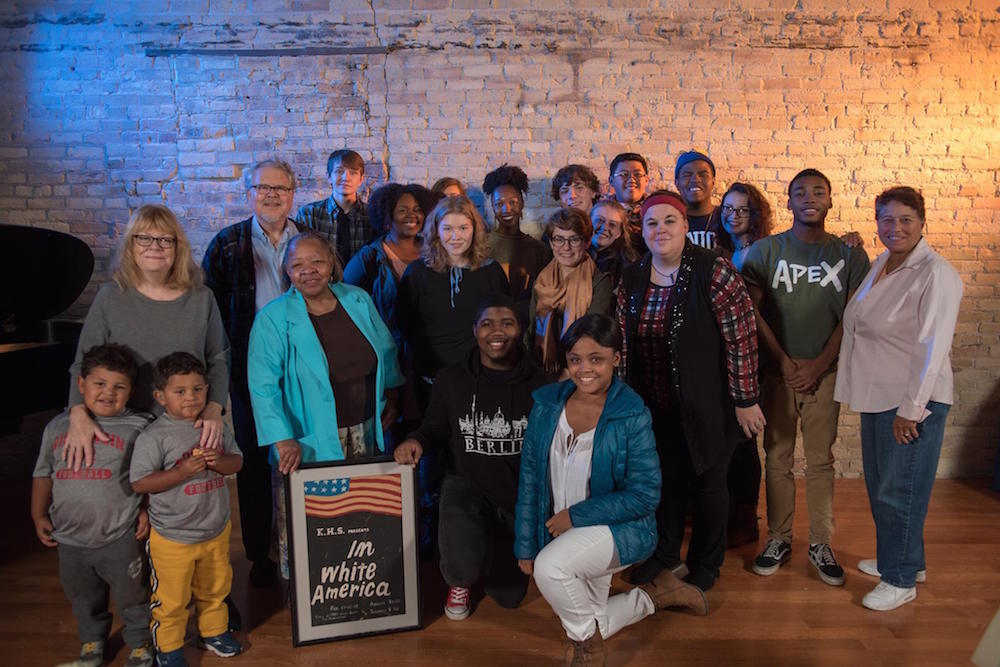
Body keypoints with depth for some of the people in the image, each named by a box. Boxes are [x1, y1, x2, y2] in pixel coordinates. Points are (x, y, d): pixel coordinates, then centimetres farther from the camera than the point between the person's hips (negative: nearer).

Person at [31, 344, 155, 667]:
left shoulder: (138, 427, -10)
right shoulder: (58, 426, 2)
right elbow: (43, 473, 12)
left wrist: (148, 510, -11)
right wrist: (39, 515, 9)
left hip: (120, 538, -4)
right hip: (70, 538, 4)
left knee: (131, 597, 11)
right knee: (84, 598, 24)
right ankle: (92, 641, 48)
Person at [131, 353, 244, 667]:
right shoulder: (154, 436, -18)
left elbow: (237, 461, 4)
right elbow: (139, 483, -19)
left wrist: (219, 461, -18)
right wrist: (182, 472, -28)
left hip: (217, 530, 5)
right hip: (172, 537, -5)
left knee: (215, 589, 24)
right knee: (171, 600, 10)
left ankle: (213, 631, 45)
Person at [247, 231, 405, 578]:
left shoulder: (359, 301, 1)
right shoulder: (273, 318, -12)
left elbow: (386, 352, 15)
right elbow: (263, 386, -17)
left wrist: (390, 398, 17)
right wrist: (283, 441, -25)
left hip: (364, 433, 4)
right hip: (307, 443, -4)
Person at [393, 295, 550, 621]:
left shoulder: (539, 384, -9)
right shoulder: (450, 379, -7)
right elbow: (435, 428, 6)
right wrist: (415, 441, -17)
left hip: (522, 495, 2)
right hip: (467, 485, -1)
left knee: (508, 596, 13)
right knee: (463, 566, -30)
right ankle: (460, 581, 13)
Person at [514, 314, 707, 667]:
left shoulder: (633, 416, -18)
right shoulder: (546, 404, -6)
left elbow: (645, 495, -18)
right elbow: (530, 478, -2)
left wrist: (577, 515, -22)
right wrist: (526, 544, -2)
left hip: (620, 529, -5)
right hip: (563, 534, 6)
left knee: (550, 567, -32)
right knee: (585, 626, 17)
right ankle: (657, 594, 40)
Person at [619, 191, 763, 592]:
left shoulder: (713, 272, -16)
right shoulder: (632, 278, 1)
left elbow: (742, 338, -16)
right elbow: (623, 341, 8)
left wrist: (745, 400, -14)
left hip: (707, 406, -4)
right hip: (656, 406, 4)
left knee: (708, 483, 11)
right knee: (666, 479, 16)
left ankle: (706, 565, 33)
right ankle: (665, 552, 38)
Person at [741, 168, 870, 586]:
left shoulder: (849, 255, 5)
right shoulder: (765, 250, 1)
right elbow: (753, 312, -2)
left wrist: (818, 366, -8)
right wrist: (784, 362, -8)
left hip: (825, 371, 1)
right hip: (777, 370, 0)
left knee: (821, 460, 6)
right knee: (777, 457, 6)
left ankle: (821, 544, 18)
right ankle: (778, 538, 18)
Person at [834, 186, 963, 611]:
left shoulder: (936, 274, -16)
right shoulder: (880, 264, 10)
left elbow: (932, 349, -20)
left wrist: (911, 410, -19)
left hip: (913, 402, -8)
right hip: (878, 396, 8)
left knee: (900, 489, 2)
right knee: (880, 484, 18)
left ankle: (901, 580, 18)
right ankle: (898, 559, 37)